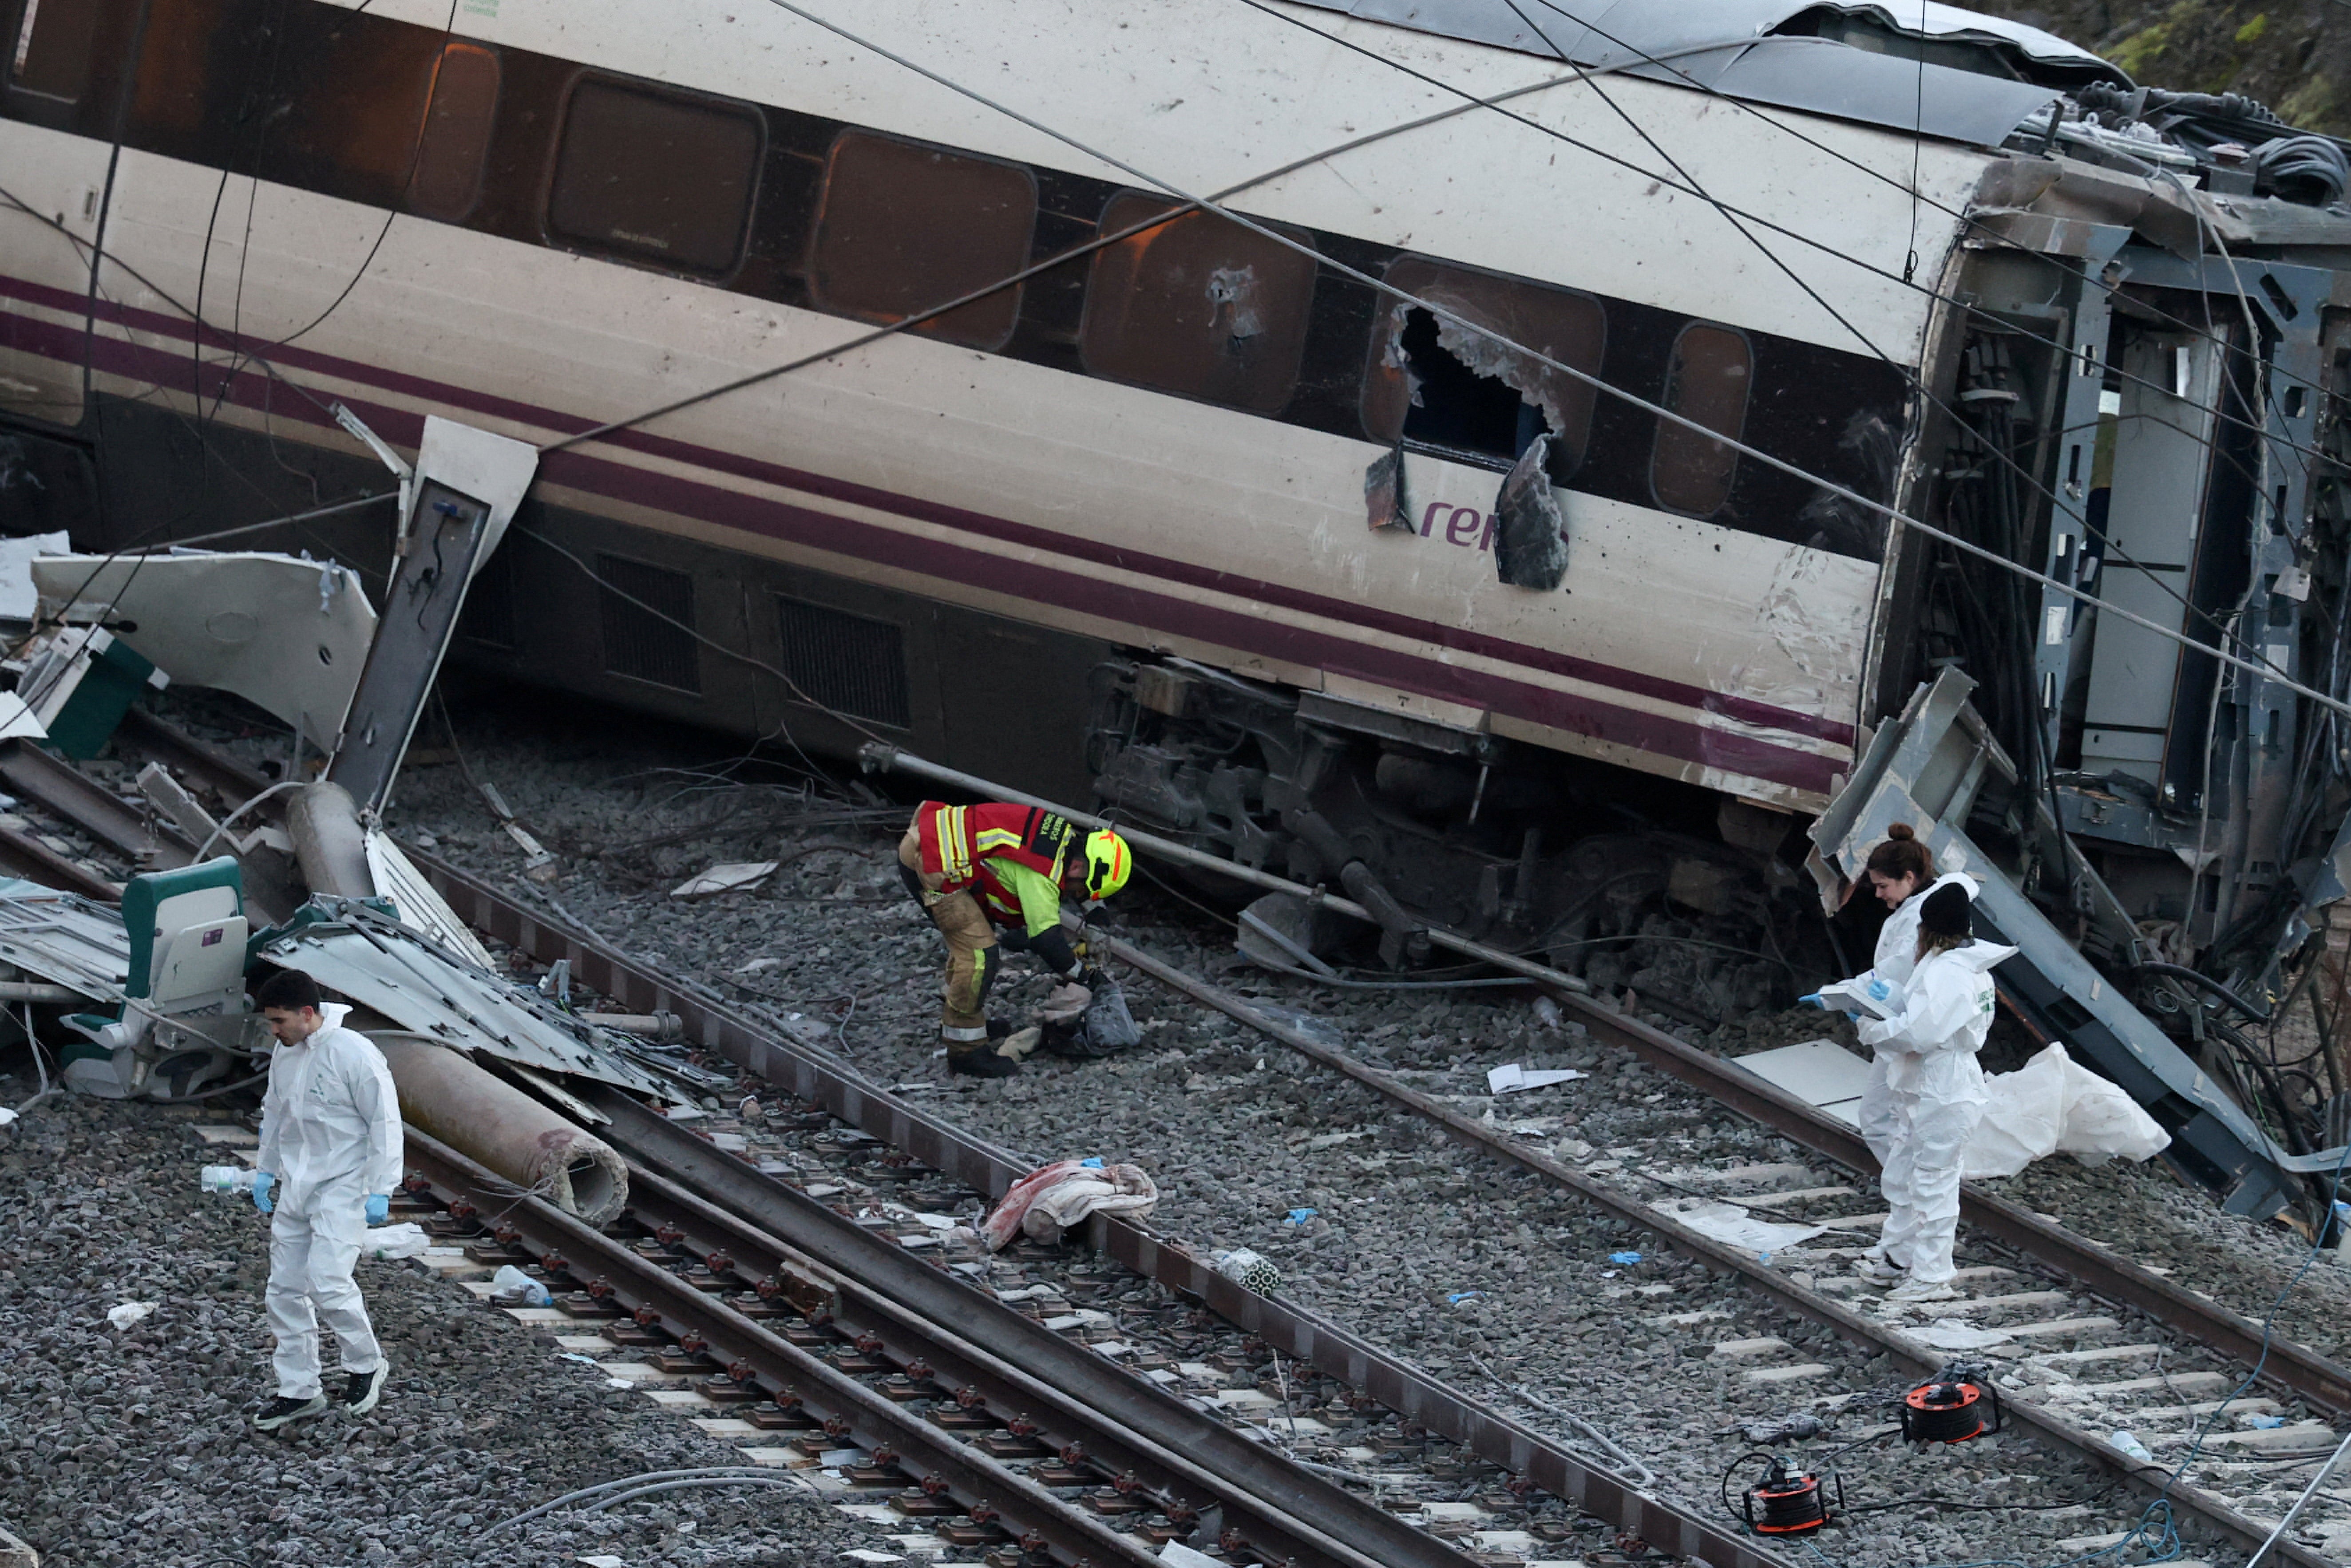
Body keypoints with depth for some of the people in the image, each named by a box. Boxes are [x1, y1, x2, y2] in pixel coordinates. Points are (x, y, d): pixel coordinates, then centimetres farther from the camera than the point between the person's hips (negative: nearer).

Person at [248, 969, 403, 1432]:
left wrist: (379, 1190, -16)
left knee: (327, 1281, -18)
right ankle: (298, 1391, 15)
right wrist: (266, 1172, 18)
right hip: (294, 1187, 8)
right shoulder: (285, 1054, 5)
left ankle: (366, 1364, 6)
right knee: (285, 1291, 6)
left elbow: (385, 1123, -14)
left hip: (342, 1188, -8)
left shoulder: (354, 1054, -18)